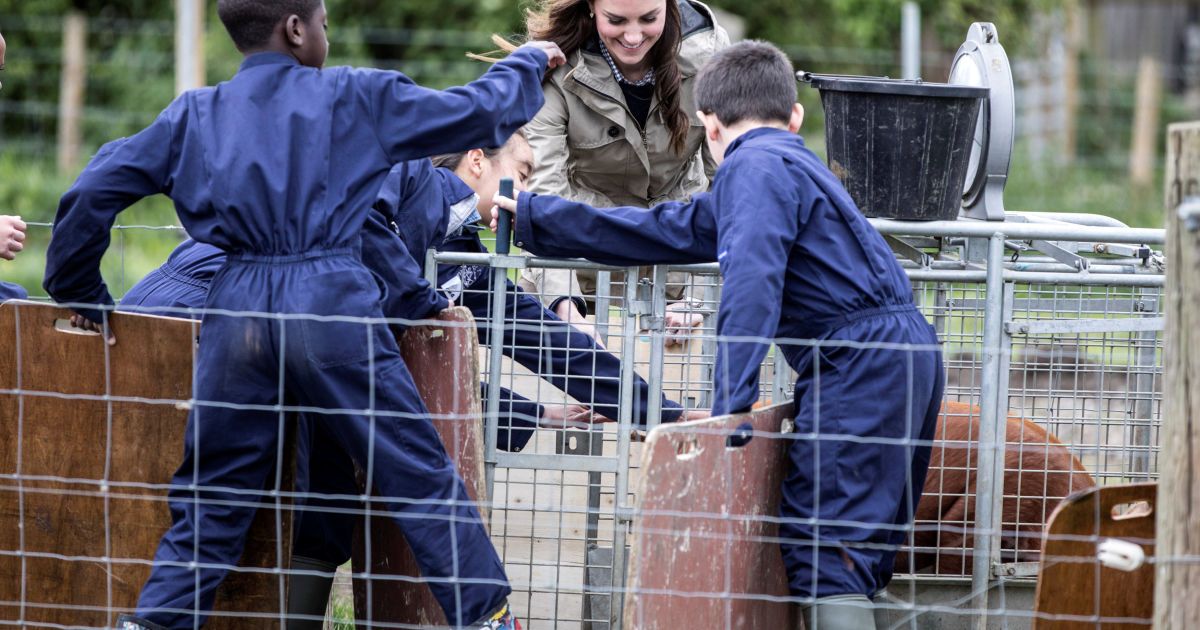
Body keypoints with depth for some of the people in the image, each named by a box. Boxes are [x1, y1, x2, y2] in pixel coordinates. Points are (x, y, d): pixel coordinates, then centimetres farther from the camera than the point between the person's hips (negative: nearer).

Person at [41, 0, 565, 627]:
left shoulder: (193, 115, 13)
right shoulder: (358, 98, 7)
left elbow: (90, 194, 10)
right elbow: (478, 111, 14)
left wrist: (79, 293, 23)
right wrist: (527, 62, 33)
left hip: (238, 310, 3)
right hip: (333, 304, -3)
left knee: (207, 499, 10)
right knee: (422, 480, 3)